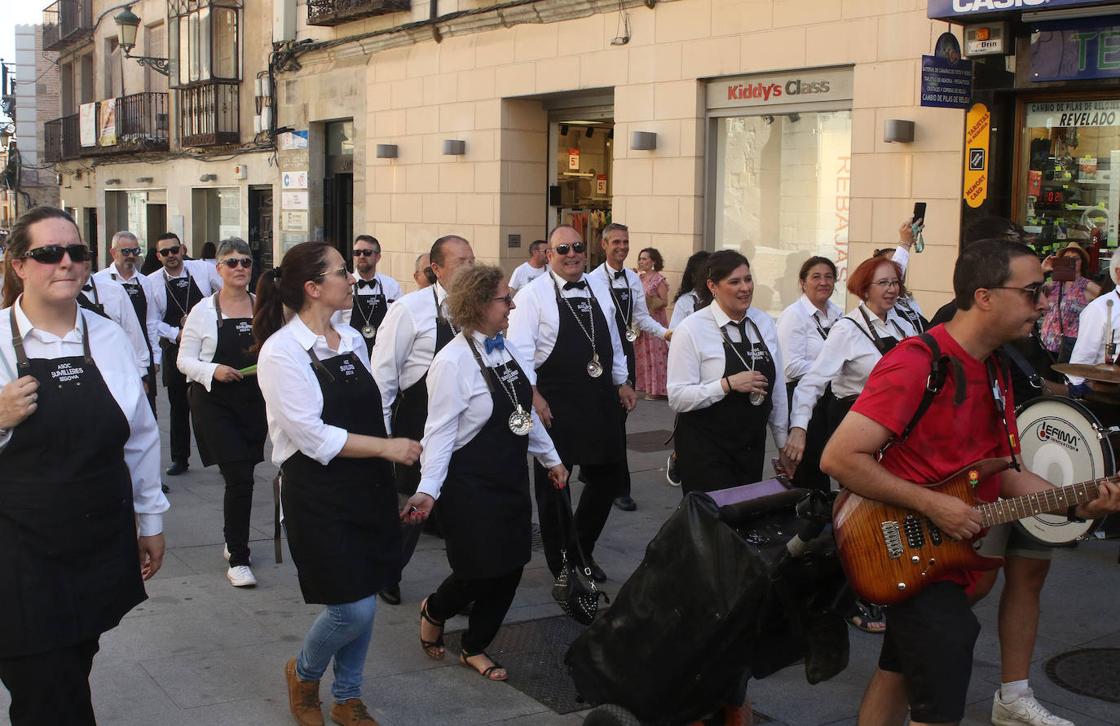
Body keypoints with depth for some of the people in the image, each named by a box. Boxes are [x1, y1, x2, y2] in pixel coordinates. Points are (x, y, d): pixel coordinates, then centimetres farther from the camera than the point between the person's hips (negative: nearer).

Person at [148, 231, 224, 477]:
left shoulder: (203, 269, -3)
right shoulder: (153, 282, -1)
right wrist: (176, 334, -13)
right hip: (175, 349, 2)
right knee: (179, 406, 10)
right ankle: (180, 459, 22)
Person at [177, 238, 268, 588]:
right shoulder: (204, 310, -2)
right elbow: (184, 360, -1)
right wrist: (213, 370, -19)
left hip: (255, 401, 4)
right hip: (214, 403, -3)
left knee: (242, 478, 12)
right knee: (239, 479, -11)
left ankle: (234, 543, 34)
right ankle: (237, 559, 1)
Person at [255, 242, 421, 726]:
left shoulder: (352, 340, 8)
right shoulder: (282, 351, -14)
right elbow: (313, 436, -19)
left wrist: (388, 481, 10)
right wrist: (387, 447, -18)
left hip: (368, 488, 7)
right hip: (318, 495, -7)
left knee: (363, 603, 12)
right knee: (353, 608, -7)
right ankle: (303, 673, 23)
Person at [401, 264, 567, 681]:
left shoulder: (507, 349, 5)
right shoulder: (453, 361, -19)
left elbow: (526, 412, 16)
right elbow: (440, 431, -19)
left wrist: (550, 458, 21)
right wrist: (428, 488, -26)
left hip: (512, 479, 8)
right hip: (471, 486, -8)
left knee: (510, 569, 11)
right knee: (479, 573, -2)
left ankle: (475, 649, 30)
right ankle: (434, 610, 32)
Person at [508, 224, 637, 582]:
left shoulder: (598, 286, 10)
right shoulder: (533, 294, -8)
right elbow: (520, 350, -14)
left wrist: (622, 382, 16)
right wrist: (533, 395, -22)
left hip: (601, 399, 6)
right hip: (554, 403, -6)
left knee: (608, 475, 11)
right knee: (553, 484, 6)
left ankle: (582, 549, 33)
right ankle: (560, 565, 22)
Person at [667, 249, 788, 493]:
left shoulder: (765, 323, 4)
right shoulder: (691, 330, -12)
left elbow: (778, 389, 11)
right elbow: (678, 398, -16)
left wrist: (783, 443, 13)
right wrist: (729, 384, -24)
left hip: (753, 446, 5)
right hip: (705, 450, -5)